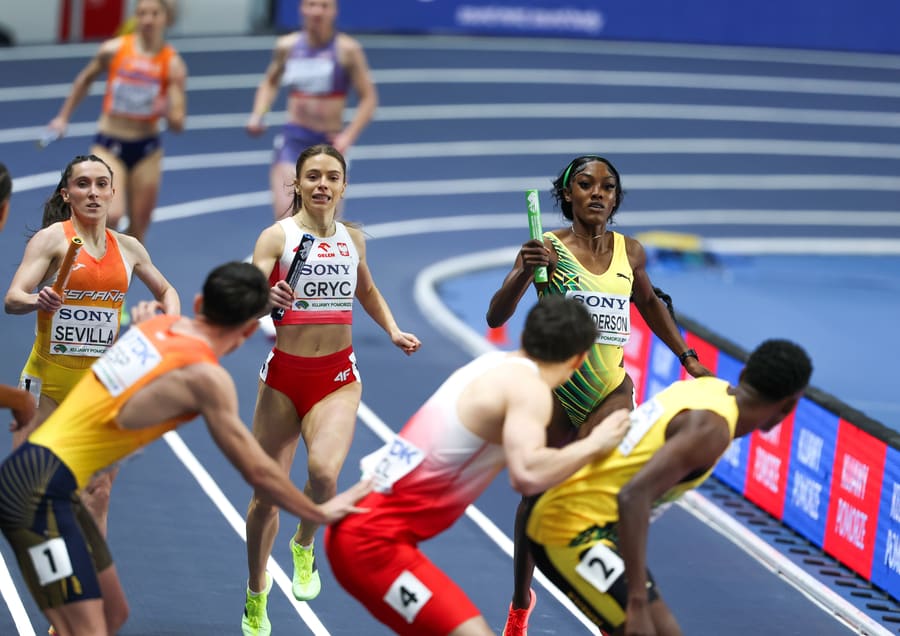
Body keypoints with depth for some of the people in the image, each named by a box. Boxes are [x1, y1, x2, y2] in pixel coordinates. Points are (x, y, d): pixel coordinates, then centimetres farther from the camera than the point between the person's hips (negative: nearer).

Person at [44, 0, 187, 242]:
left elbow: (178, 124, -11)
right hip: (109, 145, -2)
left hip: (146, 149, 2)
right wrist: (63, 117, 18)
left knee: (137, 230, 10)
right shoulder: (114, 50, -10)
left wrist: (168, 113, -34)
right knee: (112, 214, -24)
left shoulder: (173, 65, -10)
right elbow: (86, 79, 11)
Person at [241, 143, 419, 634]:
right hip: (284, 375, -2)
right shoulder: (278, 236, -6)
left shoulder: (352, 238, 7)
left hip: (338, 376, 2)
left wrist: (393, 331, 16)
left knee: (324, 471, -26)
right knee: (266, 495, 3)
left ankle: (304, 546, 7)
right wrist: (265, 300, -37)